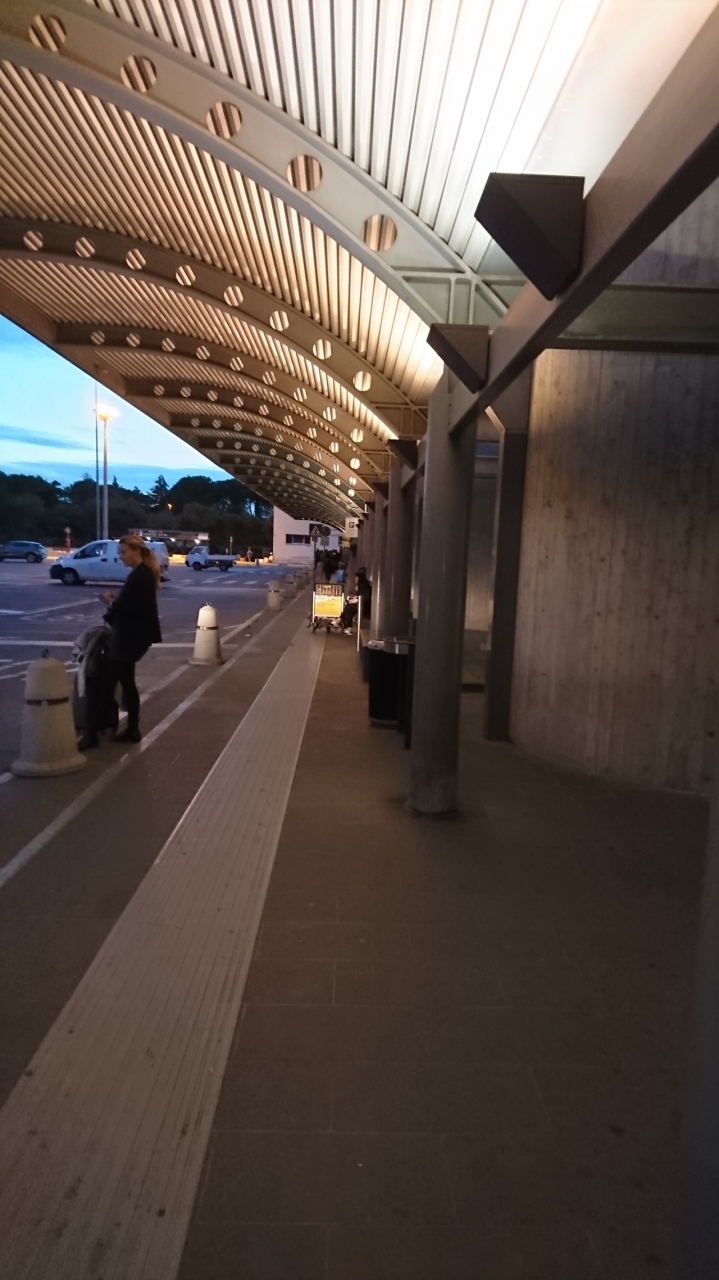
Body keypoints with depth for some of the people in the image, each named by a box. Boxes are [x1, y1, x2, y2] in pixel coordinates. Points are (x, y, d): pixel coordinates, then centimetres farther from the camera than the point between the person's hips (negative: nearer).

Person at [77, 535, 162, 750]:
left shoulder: (140, 576, -18)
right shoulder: (142, 574, 14)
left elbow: (136, 609, -24)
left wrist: (112, 603, -9)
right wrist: (116, 601, 2)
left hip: (129, 638, -10)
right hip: (129, 636, 10)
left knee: (107, 683, -4)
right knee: (126, 683, 15)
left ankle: (92, 733, 3)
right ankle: (132, 730, 22)